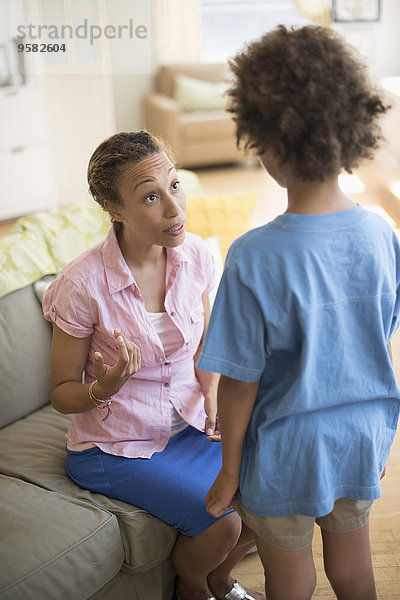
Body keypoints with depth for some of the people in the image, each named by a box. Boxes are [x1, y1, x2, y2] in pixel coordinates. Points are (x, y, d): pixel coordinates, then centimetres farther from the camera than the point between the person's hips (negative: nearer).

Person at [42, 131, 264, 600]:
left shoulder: (193, 255, -9)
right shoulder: (83, 285, -24)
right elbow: (62, 393, -11)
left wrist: (211, 390, -10)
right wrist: (104, 388, -32)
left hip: (189, 422, 5)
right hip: (116, 447, -5)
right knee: (220, 521, -20)